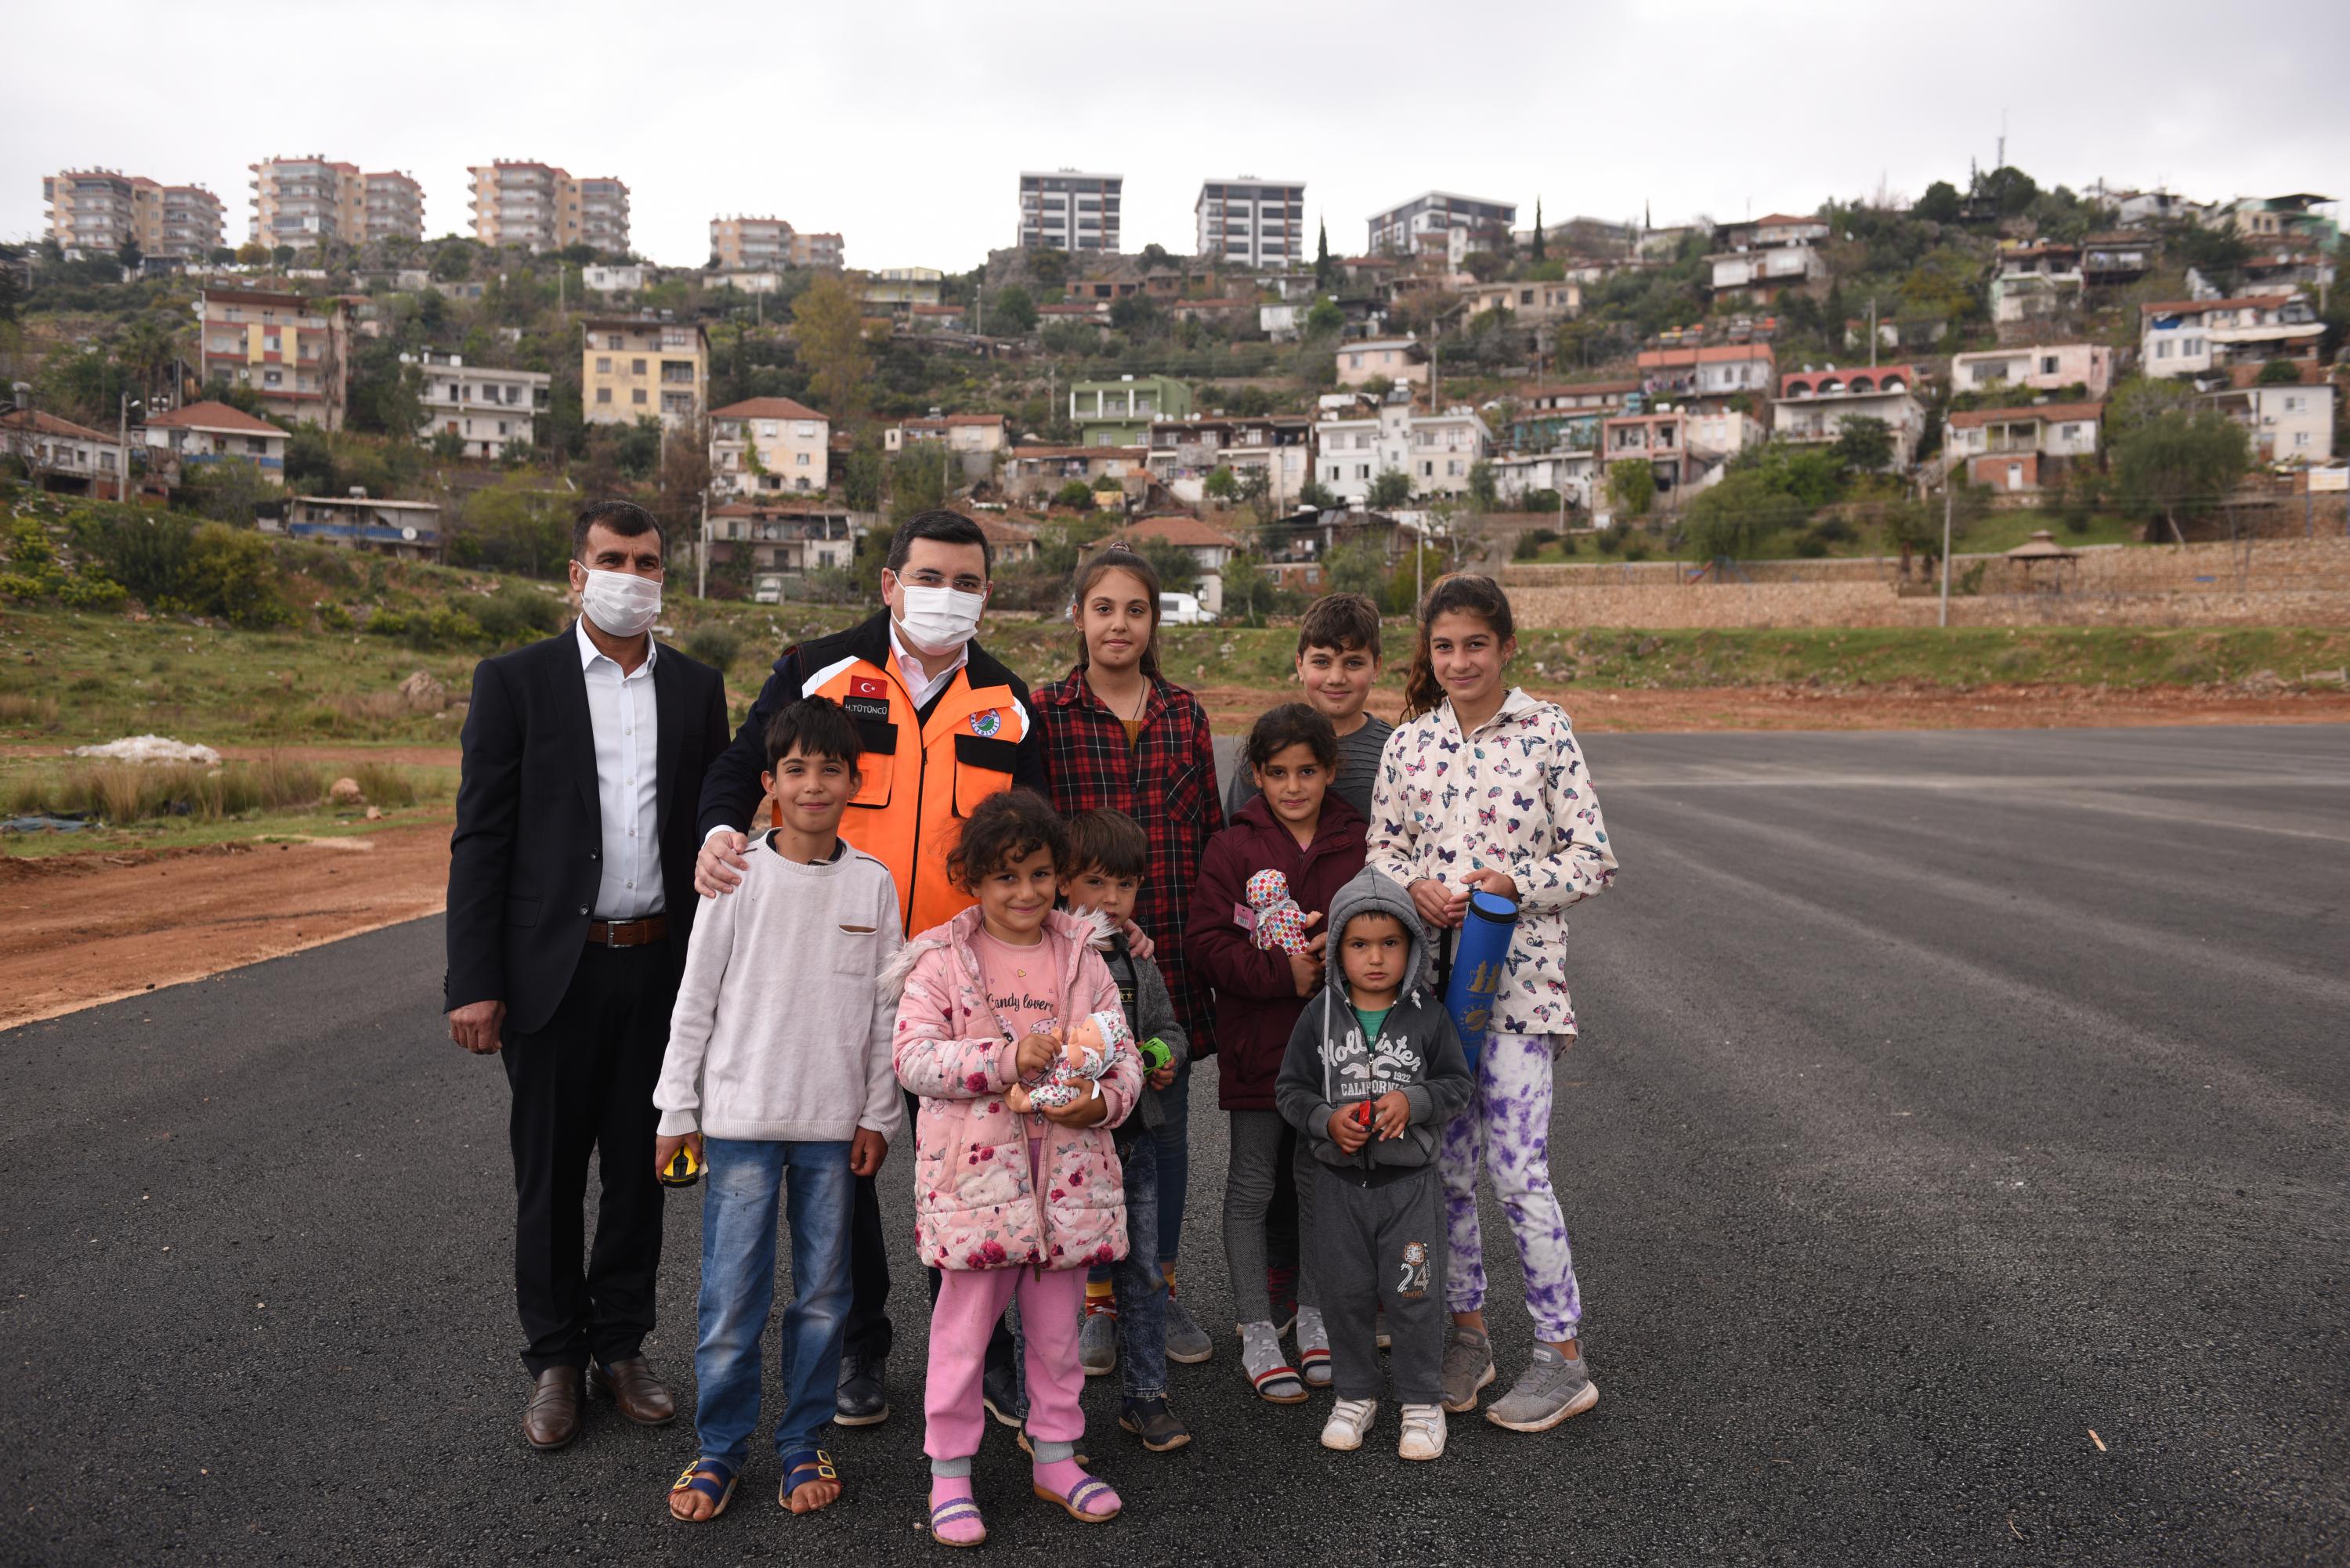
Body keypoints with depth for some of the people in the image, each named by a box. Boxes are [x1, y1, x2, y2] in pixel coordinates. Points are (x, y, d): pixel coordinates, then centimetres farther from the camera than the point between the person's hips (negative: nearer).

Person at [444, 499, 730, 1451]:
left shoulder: (696, 688, 7)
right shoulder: (516, 682, -2)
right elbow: (480, 839, -4)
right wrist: (473, 982, -9)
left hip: (662, 967, 3)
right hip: (555, 969, -2)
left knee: (640, 1167, 13)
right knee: (549, 1176, 9)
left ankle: (621, 1346, 29)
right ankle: (555, 1360, 25)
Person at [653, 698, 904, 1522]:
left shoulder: (874, 883, 1)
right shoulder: (739, 875, -3)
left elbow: (885, 1010, 5)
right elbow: (695, 1000, 1)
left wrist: (878, 1116, 4)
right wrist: (678, 1110, 1)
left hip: (835, 1122, 2)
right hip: (742, 1114, -1)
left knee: (823, 1292, 10)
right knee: (732, 1294, 3)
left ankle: (803, 1442, 25)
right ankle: (720, 1447, 20)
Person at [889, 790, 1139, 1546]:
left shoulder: (1082, 957, 5)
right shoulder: (941, 959, -3)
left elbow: (1123, 1054, 6)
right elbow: (913, 1058, -12)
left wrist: (1102, 1101, -16)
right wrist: (1009, 1058, -22)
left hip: (1066, 1164, 3)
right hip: (975, 1167, -3)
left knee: (1057, 1322, 15)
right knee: (963, 1326, 5)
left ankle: (1055, 1454, 32)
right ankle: (949, 1472, 21)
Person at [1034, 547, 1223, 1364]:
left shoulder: (1185, 715, 8)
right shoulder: (1042, 714, -3)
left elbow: (1211, 830, 11)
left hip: (1172, 953, 3)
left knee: (1167, 1126, 12)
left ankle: (1160, 1287, 29)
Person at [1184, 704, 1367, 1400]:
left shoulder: (1359, 846, 1)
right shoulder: (1232, 850, -5)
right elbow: (1208, 943, -10)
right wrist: (1283, 972, -21)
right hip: (1256, 1040, -2)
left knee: (1322, 1179, 14)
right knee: (1253, 1183, 7)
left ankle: (1314, 1318, 30)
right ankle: (1257, 1331, 19)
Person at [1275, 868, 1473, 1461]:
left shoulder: (1428, 1015, -4)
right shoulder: (1321, 1016, -2)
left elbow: (1455, 1084, 0)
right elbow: (1292, 1088, 3)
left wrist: (1412, 1102, -18)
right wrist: (1326, 1119, -15)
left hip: (1410, 1179, -1)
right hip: (1338, 1179, 2)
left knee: (1412, 1293, 2)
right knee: (1345, 1291, 10)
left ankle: (1423, 1401, 21)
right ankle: (1354, 1394, 29)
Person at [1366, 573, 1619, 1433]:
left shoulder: (1545, 731, -3)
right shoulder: (1410, 742, 6)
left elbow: (1594, 859, -3)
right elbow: (1382, 847, 12)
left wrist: (1508, 880, -16)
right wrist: (1416, 884, -10)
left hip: (1516, 974, -4)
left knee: (1517, 1171, -5)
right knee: (1447, 1166, 11)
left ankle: (1563, 1357, 11)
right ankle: (1468, 1332, 28)